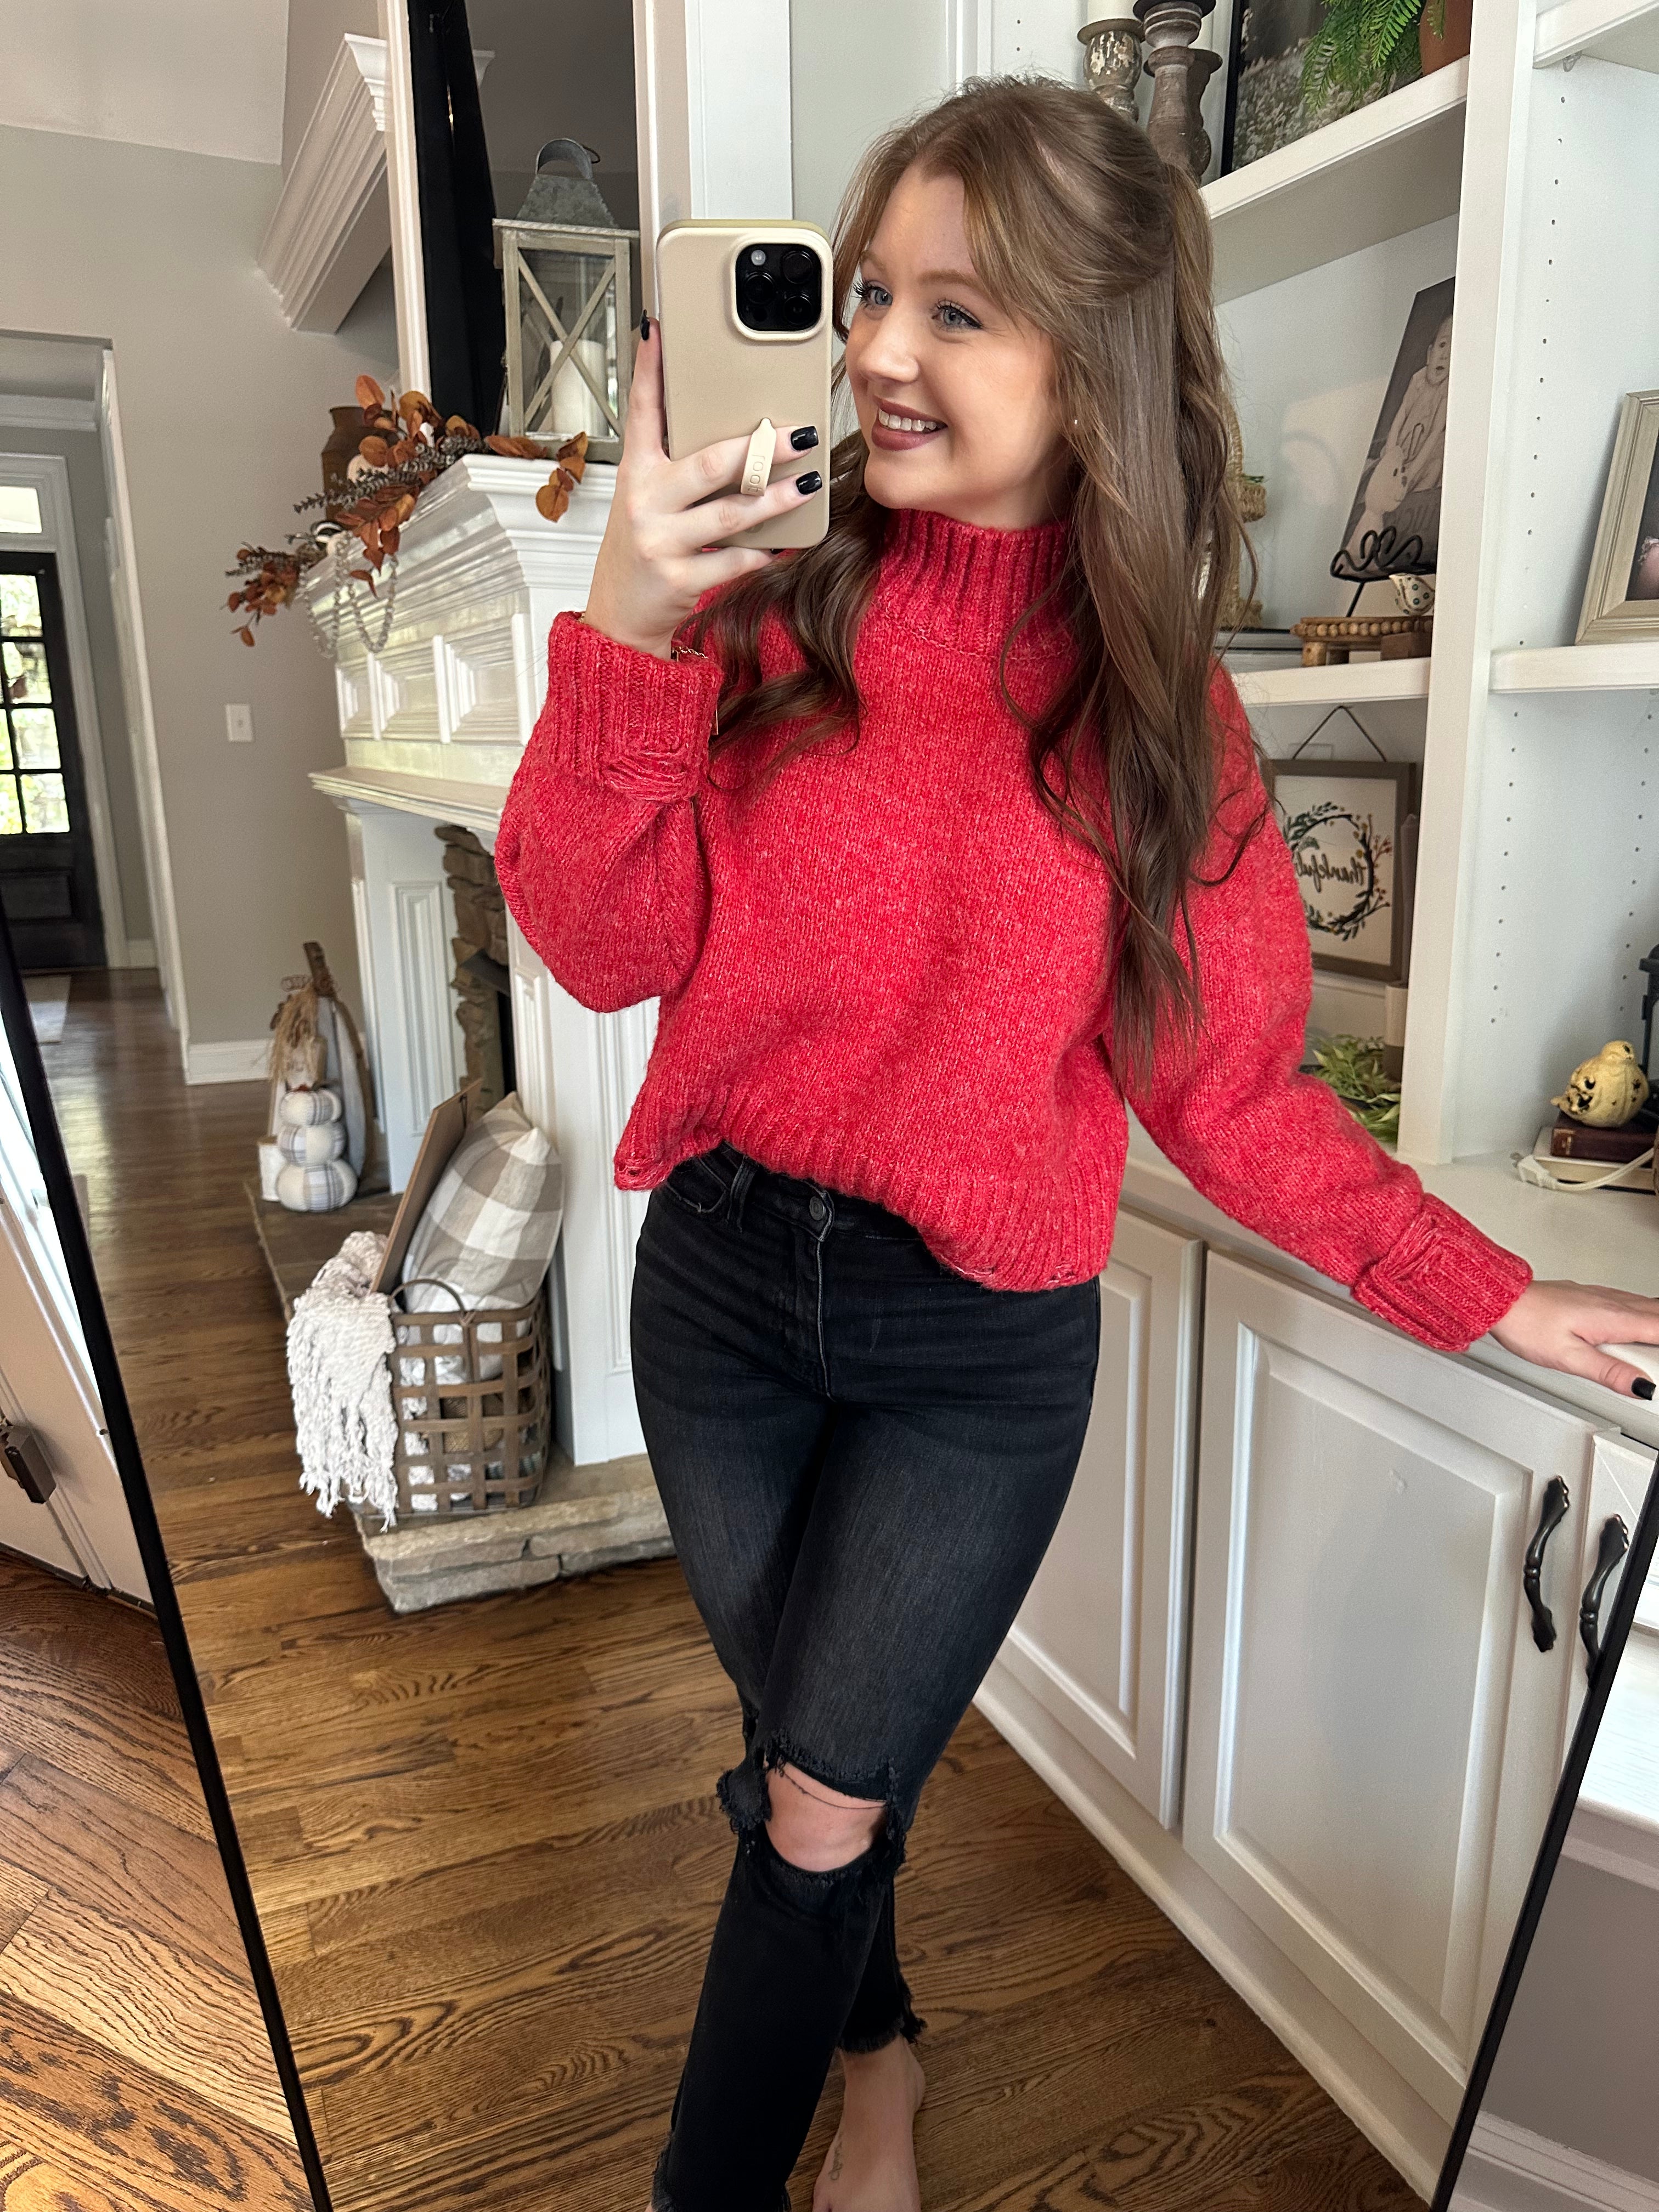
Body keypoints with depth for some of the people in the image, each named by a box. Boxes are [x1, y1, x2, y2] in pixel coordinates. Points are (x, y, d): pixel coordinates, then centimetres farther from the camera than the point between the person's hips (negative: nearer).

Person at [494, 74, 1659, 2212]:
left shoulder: (1157, 707, -2)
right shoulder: (766, 610, -2)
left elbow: (1225, 1076, 0)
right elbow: (603, 945, -9)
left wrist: (1482, 1293, -1)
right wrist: (625, 639, -21)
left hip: (981, 1342, -1)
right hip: (720, 1280, 2)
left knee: (818, 1809, 6)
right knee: (807, 1763, 19)